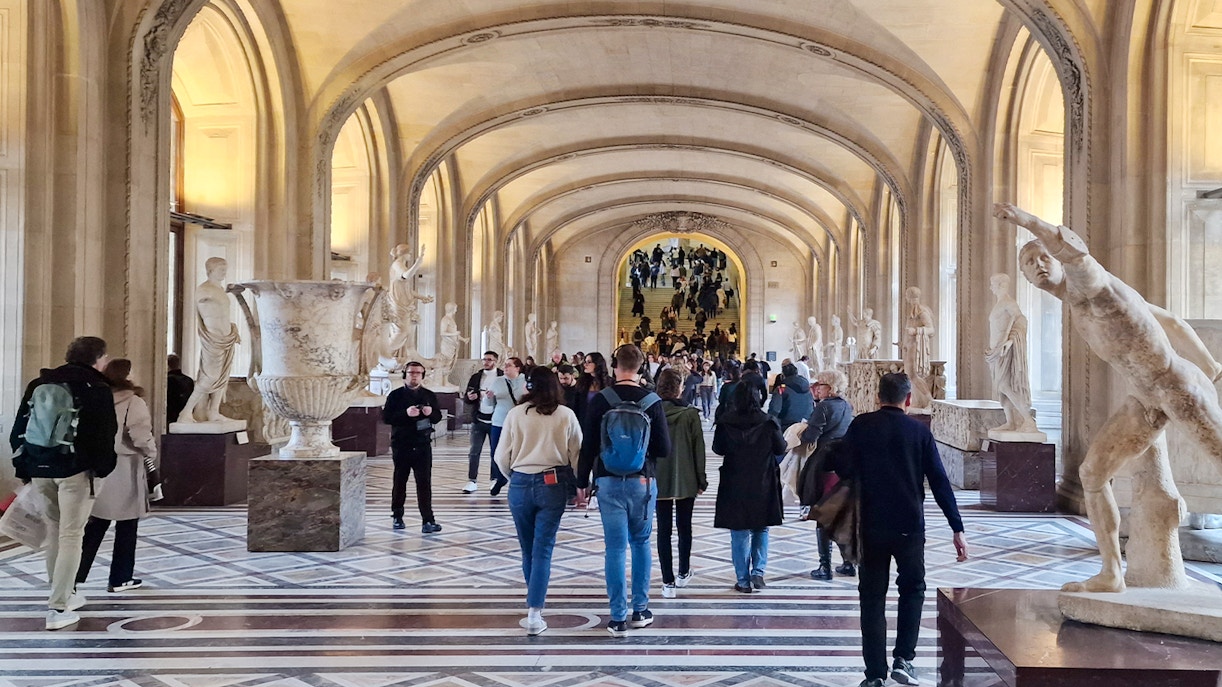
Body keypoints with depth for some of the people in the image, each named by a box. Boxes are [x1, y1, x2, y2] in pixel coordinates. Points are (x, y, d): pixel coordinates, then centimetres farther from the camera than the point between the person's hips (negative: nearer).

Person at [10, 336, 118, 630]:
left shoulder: (39, 384, 13)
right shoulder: (97, 388, -4)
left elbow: (19, 430, 12)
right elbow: (104, 435, -9)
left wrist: (23, 469, 15)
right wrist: (103, 468, 3)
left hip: (40, 469, 6)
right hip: (76, 470, -6)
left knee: (54, 530, 20)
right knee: (71, 536, 0)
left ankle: (64, 593, 31)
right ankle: (58, 608, -3)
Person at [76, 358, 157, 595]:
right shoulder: (134, 402, -12)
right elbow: (141, 436, -17)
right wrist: (151, 455, 0)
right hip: (125, 470, -5)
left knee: (95, 525, 14)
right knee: (126, 527, 8)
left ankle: (76, 573, 13)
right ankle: (120, 579, 15)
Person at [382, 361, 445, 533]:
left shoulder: (429, 395, 9)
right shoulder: (396, 395, 1)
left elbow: (438, 417, 12)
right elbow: (386, 417, -8)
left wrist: (431, 413, -11)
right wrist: (406, 413, -22)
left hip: (423, 446, 1)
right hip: (401, 446, -1)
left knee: (424, 483, -5)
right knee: (399, 482, 11)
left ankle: (427, 520, -6)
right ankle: (397, 517, 26)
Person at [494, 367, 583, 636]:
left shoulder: (516, 414, -3)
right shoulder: (566, 415, -2)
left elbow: (502, 456, 0)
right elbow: (577, 455, 1)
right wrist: (577, 486, 14)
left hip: (520, 484, 1)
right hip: (553, 485, 0)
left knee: (528, 549, 16)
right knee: (543, 549, 1)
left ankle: (535, 602, 33)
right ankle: (534, 611, -8)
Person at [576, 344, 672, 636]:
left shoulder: (600, 400, -5)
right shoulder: (652, 401, -5)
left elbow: (588, 446, -4)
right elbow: (664, 448, -4)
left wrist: (582, 483, 6)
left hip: (609, 481, -1)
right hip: (643, 481, 1)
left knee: (615, 547, 3)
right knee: (641, 543, 16)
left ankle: (619, 618, 5)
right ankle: (640, 610, 20)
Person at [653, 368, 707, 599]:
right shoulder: (690, 413, -9)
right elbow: (698, 448, -5)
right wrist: (701, 479, 4)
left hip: (659, 480, 0)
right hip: (685, 480, 0)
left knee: (663, 530, 5)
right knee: (684, 527, 16)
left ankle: (668, 582, 4)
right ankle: (684, 573, 29)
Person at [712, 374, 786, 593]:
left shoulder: (725, 422, -10)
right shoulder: (768, 422, -14)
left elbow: (718, 449, 2)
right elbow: (781, 448, -1)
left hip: (734, 484, 0)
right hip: (763, 484, 0)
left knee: (739, 533, 9)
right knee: (761, 529, 18)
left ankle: (743, 581, 11)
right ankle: (758, 573, 9)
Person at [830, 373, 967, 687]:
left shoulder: (861, 426, -3)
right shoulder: (919, 431, -1)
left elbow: (843, 467, -11)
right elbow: (939, 482, -3)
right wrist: (957, 528, 0)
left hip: (872, 526, 0)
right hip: (910, 526, 0)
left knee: (873, 598, 8)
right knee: (912, 590, 19)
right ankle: (903, 659, 10)